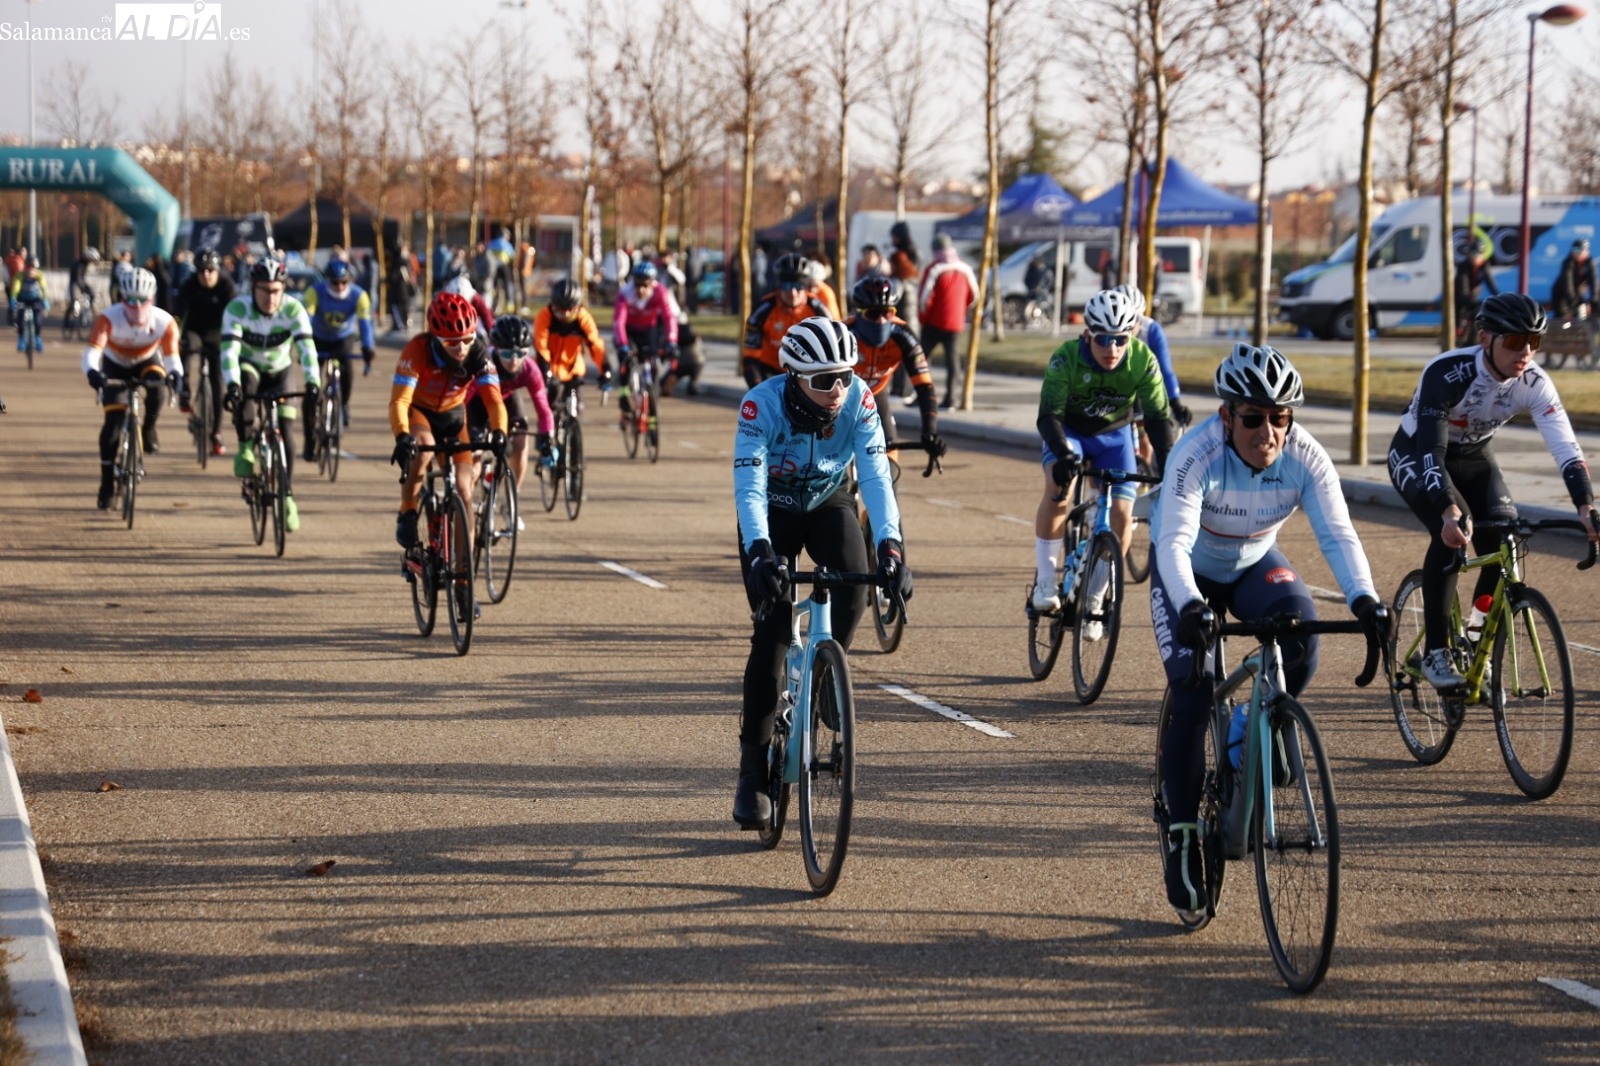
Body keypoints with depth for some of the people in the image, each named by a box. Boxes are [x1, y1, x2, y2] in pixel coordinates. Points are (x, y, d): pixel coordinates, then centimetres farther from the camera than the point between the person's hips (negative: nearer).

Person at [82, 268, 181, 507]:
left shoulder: (164, 322, -30)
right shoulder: (108, 318, -34)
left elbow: (171, 355, -31)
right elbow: (92, 350, -42)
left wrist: (175, 374, -54)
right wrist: (92, 372, -63)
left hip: (146, 361, 1)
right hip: (115, 365, -1)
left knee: (157, 382, -35)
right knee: (113, 421, -13)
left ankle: (148, 431, -7)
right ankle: (107, 482, 0)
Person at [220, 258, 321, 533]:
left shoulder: (293, 309, -26)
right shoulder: (237, 309, -29)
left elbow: (307, 348, -35)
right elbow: (229, 350, -38)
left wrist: (313, 382, -51)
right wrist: (231, 385, -55)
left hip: (279, 372, 2)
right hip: (248, 366, -1)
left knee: (286, 434, -8)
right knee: (245, 388, -38)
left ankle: (287, 497, 5)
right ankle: (245, 449, -19)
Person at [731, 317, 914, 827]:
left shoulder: (859, 400, -26)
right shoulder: (762, 404, -32)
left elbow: (876, 477, -33)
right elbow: (748, 487, -39)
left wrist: (890, 546, -48)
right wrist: (760, 553, -55)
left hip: (829, 505, 2)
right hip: (773, 513, -2)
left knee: (853, 582, -30)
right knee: (771, 633, -12)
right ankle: (753, 770, -3)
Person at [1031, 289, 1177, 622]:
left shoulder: (1143, 360, -25)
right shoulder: (1066, 358, -30)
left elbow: (1158, 416, -22)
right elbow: (1049, 415, -33)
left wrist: (1166, 461, -38)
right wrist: (1063, 454, -52)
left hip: (1113, 435, 2)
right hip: (1069, 431, -2)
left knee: (1122, 514, -13)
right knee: (1059, 483, -32)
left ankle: (1093, 599, 7)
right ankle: (1045, 581, -21)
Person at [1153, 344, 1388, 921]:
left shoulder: (1305, 457, -25)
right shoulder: (1197, 455, -33)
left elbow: (1337, 534, -32)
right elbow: (1173, 541, -42)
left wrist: (1364, 599, -50)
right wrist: (1190, 606, -60)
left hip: (1254, 565, 3)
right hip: (1190, 572, -2)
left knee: (1301, 626, -30)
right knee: (1193, 688, -19)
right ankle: (1181, 836, -7)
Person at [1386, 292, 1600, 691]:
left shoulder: (1534, 383, -22)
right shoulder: (1447, 373, -35)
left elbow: (1565, 447, -27)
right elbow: (1430, 450, -43)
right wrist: (1450, 512, -58)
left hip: (1473, 457, 4)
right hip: (1416, 454, -4)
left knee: (1505, 544, -17)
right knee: (1451, 533, -30)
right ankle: (1435, 654, -20)